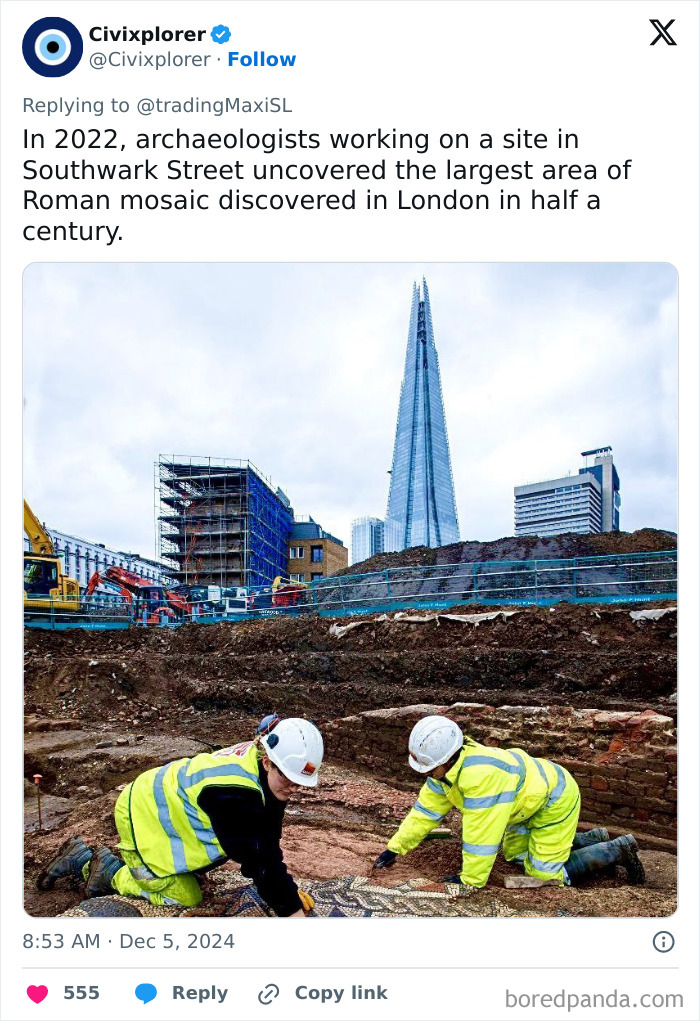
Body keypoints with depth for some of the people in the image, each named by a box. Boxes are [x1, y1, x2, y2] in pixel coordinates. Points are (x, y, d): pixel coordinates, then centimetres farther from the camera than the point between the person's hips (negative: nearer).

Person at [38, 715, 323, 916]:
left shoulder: (263, 768, -12)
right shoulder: (233, 791, -38)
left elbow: (268, 844, -5)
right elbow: (258, 859, -34)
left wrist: (288, 890, -9)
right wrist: (292, 911, -29)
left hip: (160, 807, 9)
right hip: (144, 815, -9)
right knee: (184, 898, -6)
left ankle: (80, 858, 31)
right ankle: (110, 871, 12)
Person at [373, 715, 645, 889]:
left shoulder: (480, 774, -39)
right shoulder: (445, 765, -9)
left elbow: (481, 835, -34)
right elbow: (426, 809, 1)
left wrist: (470, 880, -23)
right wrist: (395, 847, 1)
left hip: (556, 801, -9)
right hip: (533, 798, 10)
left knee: (546, 873, -5)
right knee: (515, 854, 19)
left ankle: (616, 850, 9)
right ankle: (591, 839, 28)